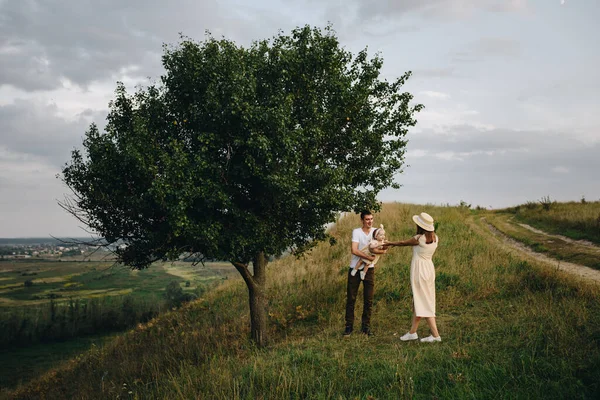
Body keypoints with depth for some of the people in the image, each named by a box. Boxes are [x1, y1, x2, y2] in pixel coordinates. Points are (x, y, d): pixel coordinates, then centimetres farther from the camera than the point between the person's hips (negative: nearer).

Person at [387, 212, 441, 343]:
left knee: (423, 302, -2)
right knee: (418, 301, 15)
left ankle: (435, 334, -3)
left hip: (419, 269, -8)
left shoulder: (418, 239, -16)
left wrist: (389, 243, 17)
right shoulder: (435, 238, 3)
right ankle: (412, 332, 22)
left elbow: (403, 243, 1)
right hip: (429, 268, 8)